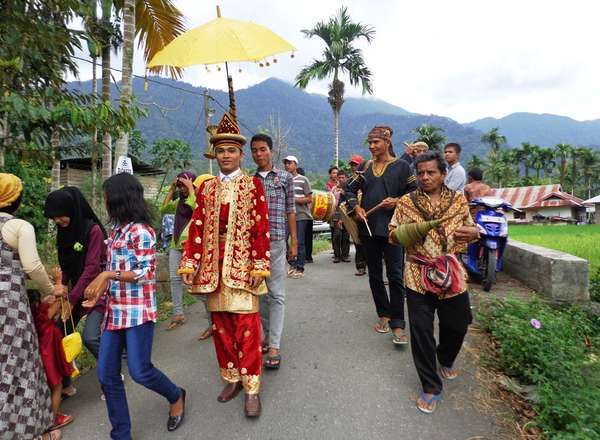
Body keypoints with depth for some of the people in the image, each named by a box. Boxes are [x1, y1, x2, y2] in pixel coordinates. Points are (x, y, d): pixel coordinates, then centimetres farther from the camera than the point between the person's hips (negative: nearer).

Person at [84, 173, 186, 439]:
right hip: (115, 310, 8)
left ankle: (176, 397, 28)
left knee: (139, 371, -3)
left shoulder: (140, 231, -13)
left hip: (138, 310, -8)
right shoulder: (117, 230, 13)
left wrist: (107, 274, -18)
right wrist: (100, 291, 9)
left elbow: (146, 272, -16)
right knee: (106, 374, 8)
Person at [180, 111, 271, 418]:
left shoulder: (253, 185, 1)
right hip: (214, 265, 4)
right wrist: (189, 263, 0)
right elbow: (197, 227, 6)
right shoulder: (206, 188, 11)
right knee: (220, 324, 11)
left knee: (246, 326, -2)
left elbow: (261, 227, -5)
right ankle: (232, 378, 28)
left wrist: (260, 265, -10)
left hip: (242, 264, -4)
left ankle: (251, 389, 10)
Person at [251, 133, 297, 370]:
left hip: (276, 241, -3)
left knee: (276, 294, -2)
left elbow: (290, 210, 4)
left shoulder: (285, 177, 5)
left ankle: (274, 346, 2)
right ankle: (268, 333, 29)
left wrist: (294, 241, 0)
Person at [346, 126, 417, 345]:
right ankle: (384, 315, 26)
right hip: (368, 226, 5)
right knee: (374, 274, 11)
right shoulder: (366, 167, 11)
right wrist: (356, 207, 0)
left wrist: (397, 200, -13)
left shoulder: (401, 166, 1)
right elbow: (350, 189, 16)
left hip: (392, 227, -4)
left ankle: (398, 324, 2)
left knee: (395, 275, -5)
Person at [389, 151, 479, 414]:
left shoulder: (458, 200, 6)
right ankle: (431, 387, 18)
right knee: (421, 331, 0)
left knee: (457, 324, 16)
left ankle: (445, 359, 49)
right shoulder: (406, 202, 1)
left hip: (452, 274, 2)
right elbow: (392, 234, 5)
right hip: (418, 275, -2)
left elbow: (471, 230, 16)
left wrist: (473, 232, -8)